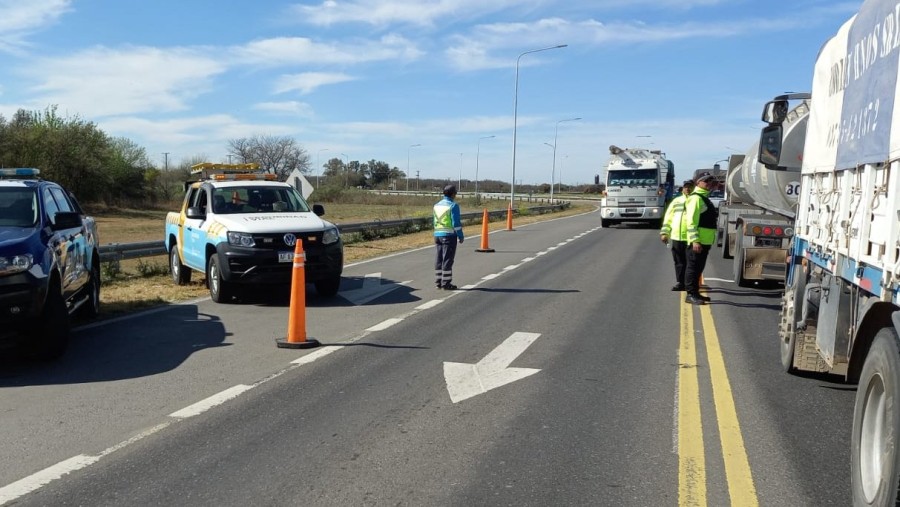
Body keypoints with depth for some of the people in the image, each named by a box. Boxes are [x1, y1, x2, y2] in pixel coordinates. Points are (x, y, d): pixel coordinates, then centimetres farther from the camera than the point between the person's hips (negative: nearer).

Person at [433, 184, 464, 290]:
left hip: (438, 234, 7)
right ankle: (446, 283, -1)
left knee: (439, 259, 11)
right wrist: (461, 236, -6)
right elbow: (456, 223, -13)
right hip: (449, 235, -7)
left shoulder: (437, 205, 11)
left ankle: (438, 282, 15)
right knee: (448, 259, -3)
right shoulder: (453, 205, -11)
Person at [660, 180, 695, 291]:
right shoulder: (676, 201, 15)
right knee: (679, 262, 9)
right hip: (676, 237, 4)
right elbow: (668, 218, 15)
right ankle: (680, 282, 18)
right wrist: (664, 232, 6)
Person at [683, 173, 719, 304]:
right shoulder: (696, 198, -13)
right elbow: (691, 221, -21)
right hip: (697, 242, -10)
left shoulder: (704, 198, 20)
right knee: (693, 267, -6)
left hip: (705, 241, 10)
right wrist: (695, 241, -26)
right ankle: (690, 294, -3)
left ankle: (695, 293, 22)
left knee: (698, 268, 15)